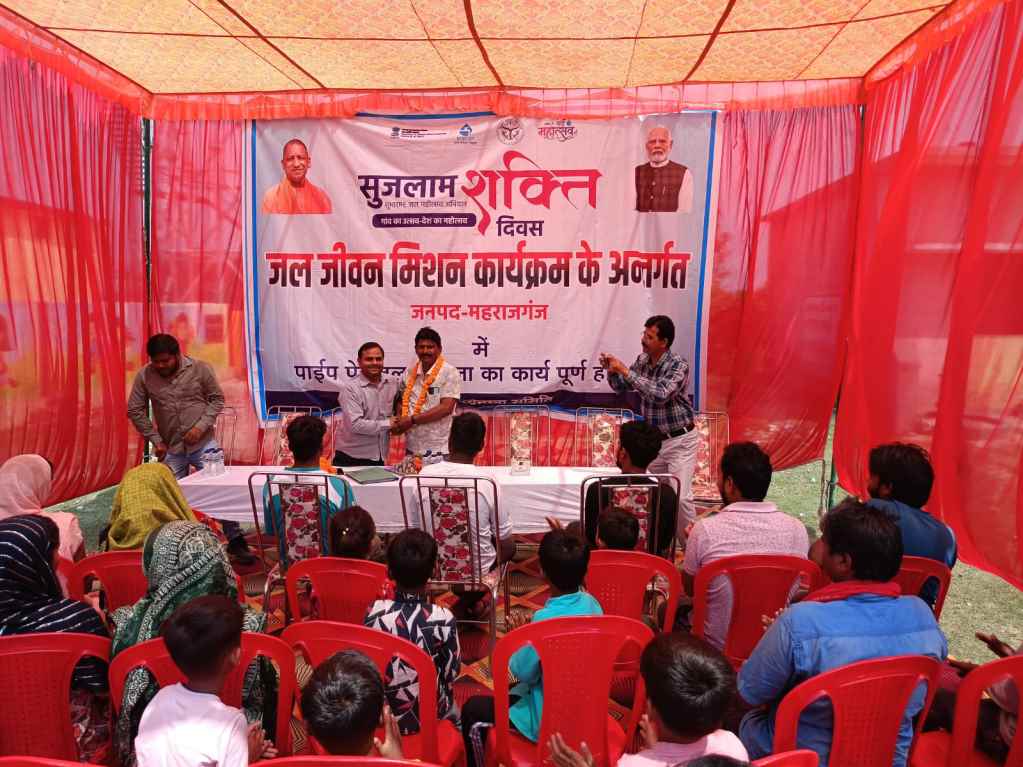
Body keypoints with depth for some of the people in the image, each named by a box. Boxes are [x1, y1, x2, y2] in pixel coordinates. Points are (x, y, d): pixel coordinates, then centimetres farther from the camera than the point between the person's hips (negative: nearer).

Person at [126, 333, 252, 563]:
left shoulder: (199, 368, -7)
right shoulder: (144, 376, -3)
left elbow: (217, 399, -2)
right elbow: (135, 411, 3)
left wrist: (201, 426, -13)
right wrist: (156, 440, -1)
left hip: (204, 443, -2)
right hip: (171, 449, 2)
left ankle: (235, 541, 8)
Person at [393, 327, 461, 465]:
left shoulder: (449, 372, -7)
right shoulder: (409, 373, 9)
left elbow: (446, 408, -15)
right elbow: (401, 400, 20)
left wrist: (412, 420, -14)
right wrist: (399, 420, -2)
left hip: (438, 451, -5)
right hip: (411, 449, 5)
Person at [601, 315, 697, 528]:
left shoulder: (679, 366, -19)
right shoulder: (642, 360, -1)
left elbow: (661, 395, -35)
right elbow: (621, 387, 11)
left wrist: (626, 371, -33)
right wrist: (612, 371, -11)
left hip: (679, 440, -6)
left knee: (681, 497, -11)